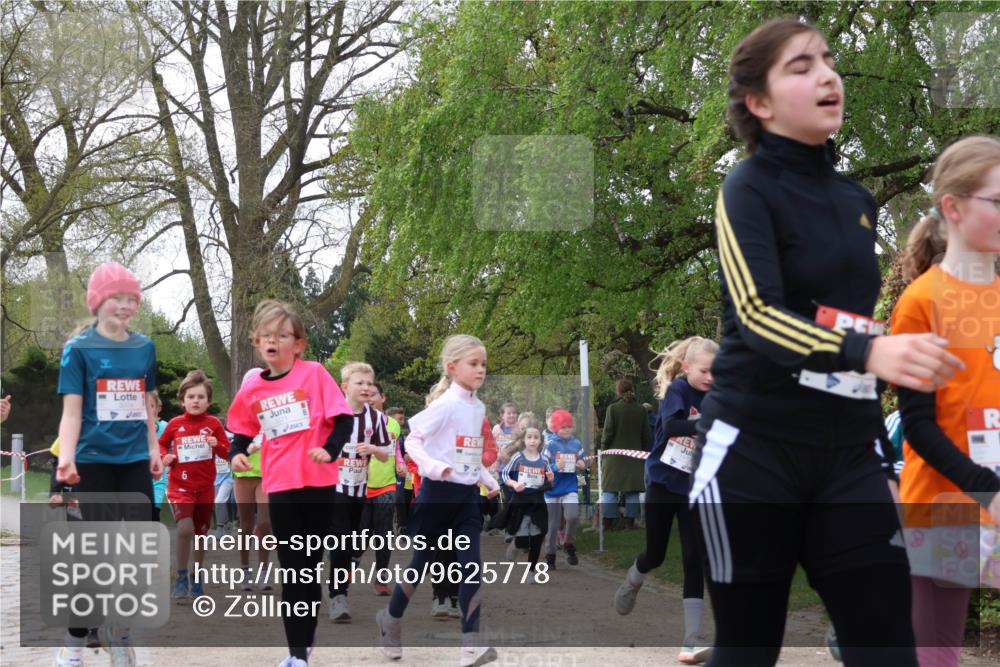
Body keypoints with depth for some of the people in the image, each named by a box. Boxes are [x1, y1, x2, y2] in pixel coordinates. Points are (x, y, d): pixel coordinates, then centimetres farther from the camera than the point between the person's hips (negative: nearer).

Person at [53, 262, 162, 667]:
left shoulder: (144, 348, 7)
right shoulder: (79, 349, -6)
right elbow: (72, 411, -10)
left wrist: (154, 449, 14)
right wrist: (66, 458, -23)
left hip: (135, 461, 4)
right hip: (94, 461, -4)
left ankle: (117, 631, 14)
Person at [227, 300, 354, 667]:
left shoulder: (314, 374, -6)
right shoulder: (252, 389, 3)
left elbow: (344, 418, -7)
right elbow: (243, 432, 14)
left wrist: (330, 450, -22)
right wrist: (236, 454, -6)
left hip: (317, 483, -2)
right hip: (280, 486, 2)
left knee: (309, 568, 7)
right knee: (292, 570, 4)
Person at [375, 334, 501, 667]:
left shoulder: (479, 408, 10)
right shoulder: (444, 405, -14)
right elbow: (412, 440, -18)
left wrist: (488, 479, 11)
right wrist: (433, 466, -33)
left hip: (467, 495, 6)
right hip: (439, 493, -6)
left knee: (472, 565, -7)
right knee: (421, 562, 8)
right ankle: (391, 619, 32)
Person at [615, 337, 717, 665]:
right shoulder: (678, 390, -13)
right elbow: (670, 425, -32)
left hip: (693, 491, 3)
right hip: (662, 484, -3)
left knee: (695, 561, -7)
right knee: (655, 555, 10)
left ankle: (692, 640, -7)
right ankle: (631, 584, 46)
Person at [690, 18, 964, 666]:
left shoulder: (858, 199, 15)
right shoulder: (749, 189, -5)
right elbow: (758, 315, -20)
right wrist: (868, 353, -35)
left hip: (848, 453, 5)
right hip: (754, 448, -5)